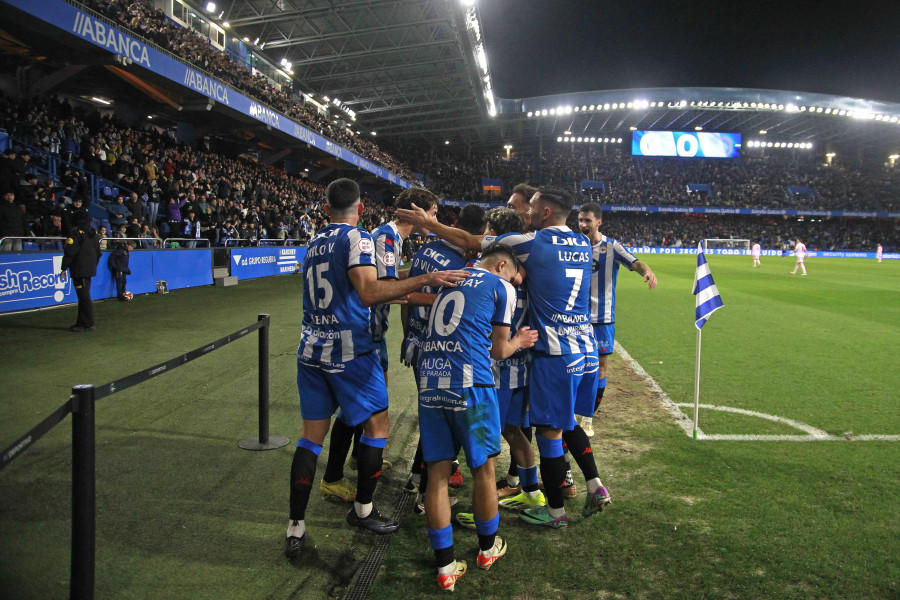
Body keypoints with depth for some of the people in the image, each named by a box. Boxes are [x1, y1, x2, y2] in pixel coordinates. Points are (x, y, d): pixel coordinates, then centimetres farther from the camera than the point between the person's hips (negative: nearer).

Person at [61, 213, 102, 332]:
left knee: (84, 297, -5)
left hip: (79, 270, -8)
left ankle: (89, 324, -3)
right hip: (90, 269, 8)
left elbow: (69, 252, -14)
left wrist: (64, 268, -7)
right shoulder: (95, 234, 12)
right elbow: (98, 252, 19)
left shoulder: (75, 233, -12)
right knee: (84, 296, 13)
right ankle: (81, 322, 19)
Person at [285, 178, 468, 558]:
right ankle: (362, 510, 22)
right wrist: (426, 280, -26)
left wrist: (394, 295, 34)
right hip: (349, 351, -7)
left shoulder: (315, 243, 14)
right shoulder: (357, 238, -9)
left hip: (311, 350, 7)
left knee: (312, 435, 11)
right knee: (377, 425, 11)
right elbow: (368, 292, -24)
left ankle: (295, 528, 12)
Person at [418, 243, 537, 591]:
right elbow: (499, 350, 8)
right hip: (469, 385, -5)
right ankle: (487, 548, 32)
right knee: (483, 469, 14)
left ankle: (446, 567, 16)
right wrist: (520, 341, 29)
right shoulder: (501, 287, 6)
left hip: (428, 383, 5)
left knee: (437, 474, 8)